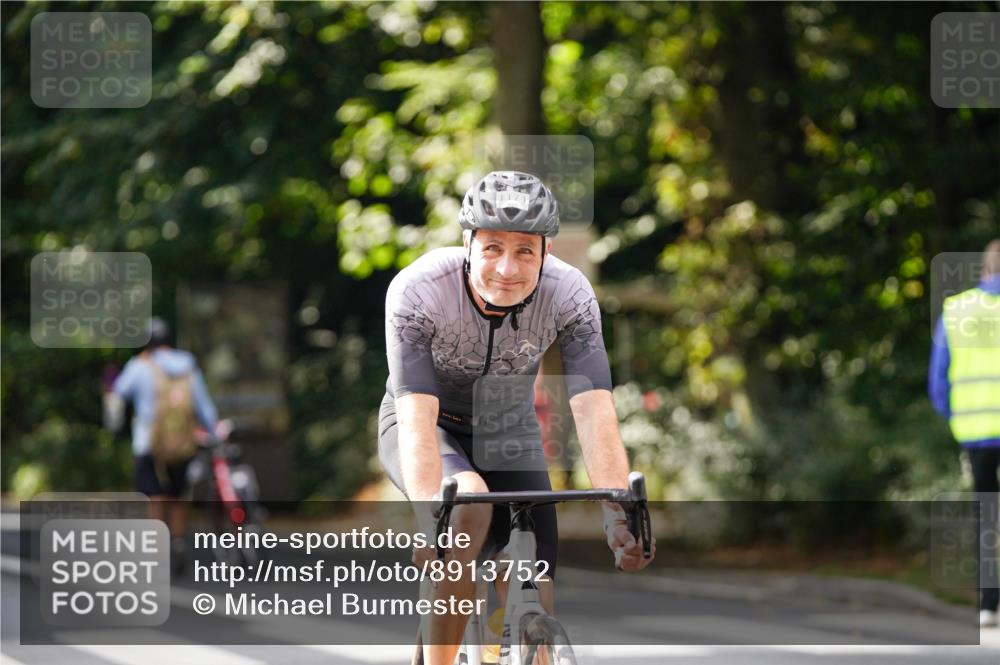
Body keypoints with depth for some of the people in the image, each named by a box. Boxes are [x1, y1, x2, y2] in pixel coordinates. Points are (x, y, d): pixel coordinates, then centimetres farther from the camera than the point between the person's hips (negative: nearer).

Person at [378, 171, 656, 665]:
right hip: (431, 426, -2)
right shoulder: (418, 290, -32)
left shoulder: (569, 295, -26)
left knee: (535, 610, -10)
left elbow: (593, 411, -33)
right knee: (469, 506, -36)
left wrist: (619, 513, -47)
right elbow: (417, 416, -39)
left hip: (509, 429, 3)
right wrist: (428, 519, -53)